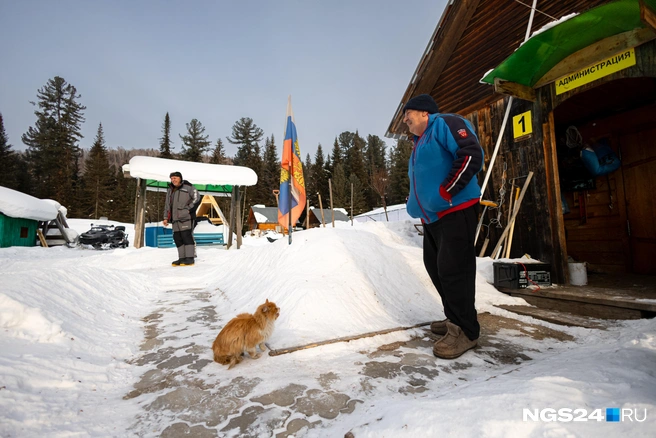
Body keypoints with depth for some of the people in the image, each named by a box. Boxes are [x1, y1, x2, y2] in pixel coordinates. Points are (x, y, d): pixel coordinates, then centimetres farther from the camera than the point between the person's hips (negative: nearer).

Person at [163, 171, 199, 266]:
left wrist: (189, 209, -13)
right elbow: (167, 205, 24)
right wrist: (166, 218, 18)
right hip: (175, 219, 7)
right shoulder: (170, 190, 22)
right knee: (177, 238, 5)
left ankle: (190, 258, -7)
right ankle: (182, 258, 11)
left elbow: (196, 197, -8)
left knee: (187, 236, -10)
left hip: (186, 217, -7)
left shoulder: (187, 187, 1)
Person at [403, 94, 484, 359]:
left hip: (456, 212, -10)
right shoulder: (420, 143, 24)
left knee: (452, 270, -8)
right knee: (436, 268, 14)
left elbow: (472, 154, -19)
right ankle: (455, 319, 29)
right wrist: (416, 207, 14)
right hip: (432, 217, 10)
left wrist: (446, 191, -20)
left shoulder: (444, 124, -5)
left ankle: (466, 331, 8)